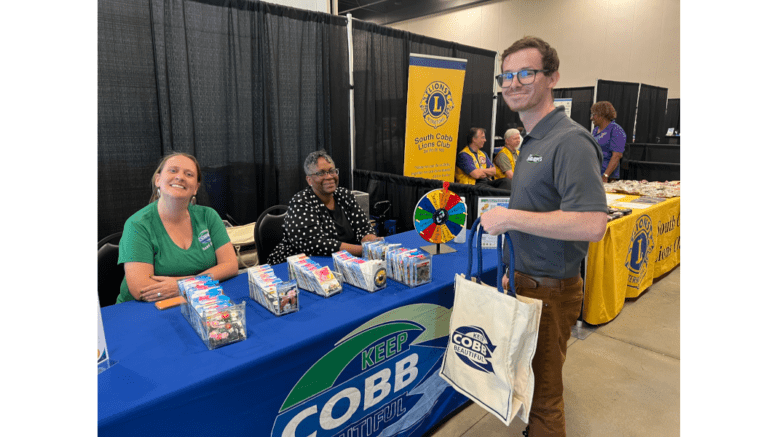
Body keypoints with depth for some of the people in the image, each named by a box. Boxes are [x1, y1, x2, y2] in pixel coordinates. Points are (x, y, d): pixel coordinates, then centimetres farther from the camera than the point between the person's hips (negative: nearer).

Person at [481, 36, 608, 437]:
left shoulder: (570, 141, -20)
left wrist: (509, 217, -24)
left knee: (542, 388, 8)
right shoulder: (531, 141, 12)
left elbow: (592, 224, -30)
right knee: (528, 377, 24)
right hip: (525, 282, 9)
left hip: (550, 290, -9)